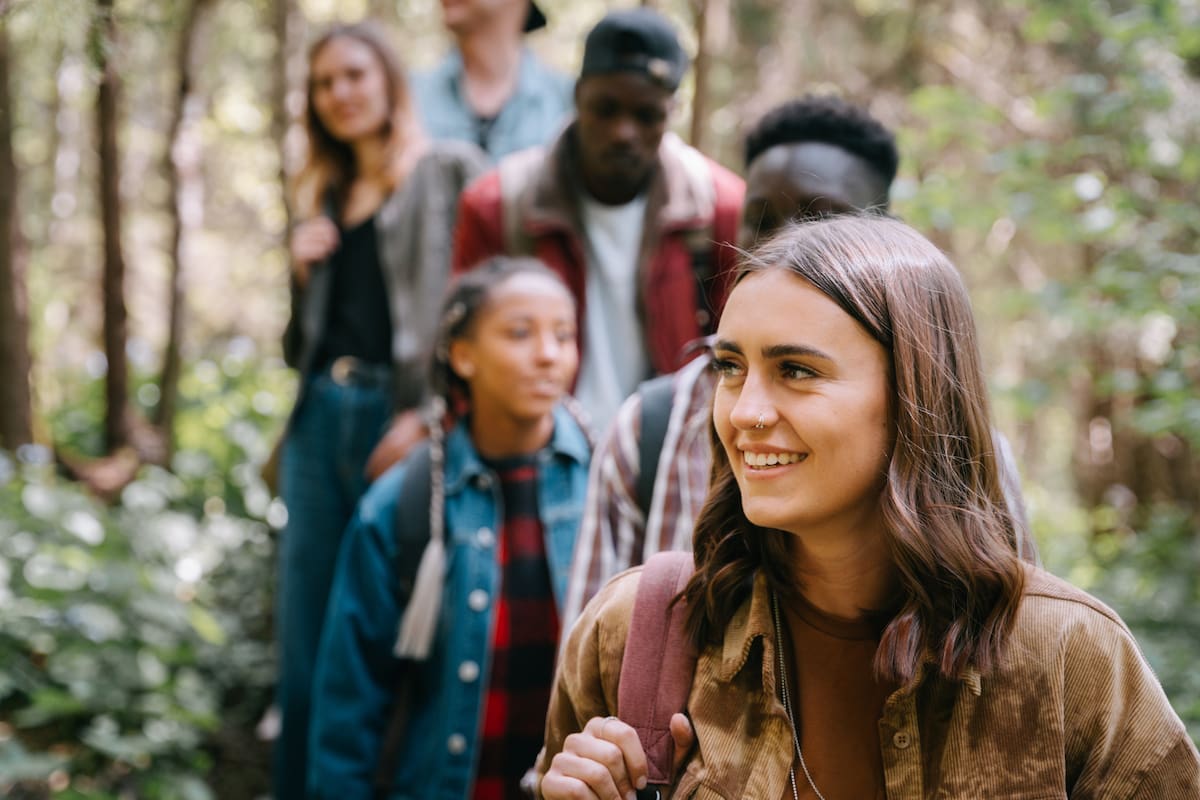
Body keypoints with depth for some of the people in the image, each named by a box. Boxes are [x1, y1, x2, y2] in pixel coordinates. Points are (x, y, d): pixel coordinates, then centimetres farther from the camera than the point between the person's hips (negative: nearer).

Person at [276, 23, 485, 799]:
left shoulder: (452, 170, 2)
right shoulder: (323, 196, 21)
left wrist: (430, 415, -14)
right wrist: (303, 274, 6)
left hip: (399, 412, -6)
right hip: (319, 415, 6)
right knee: (305, 634, 7)